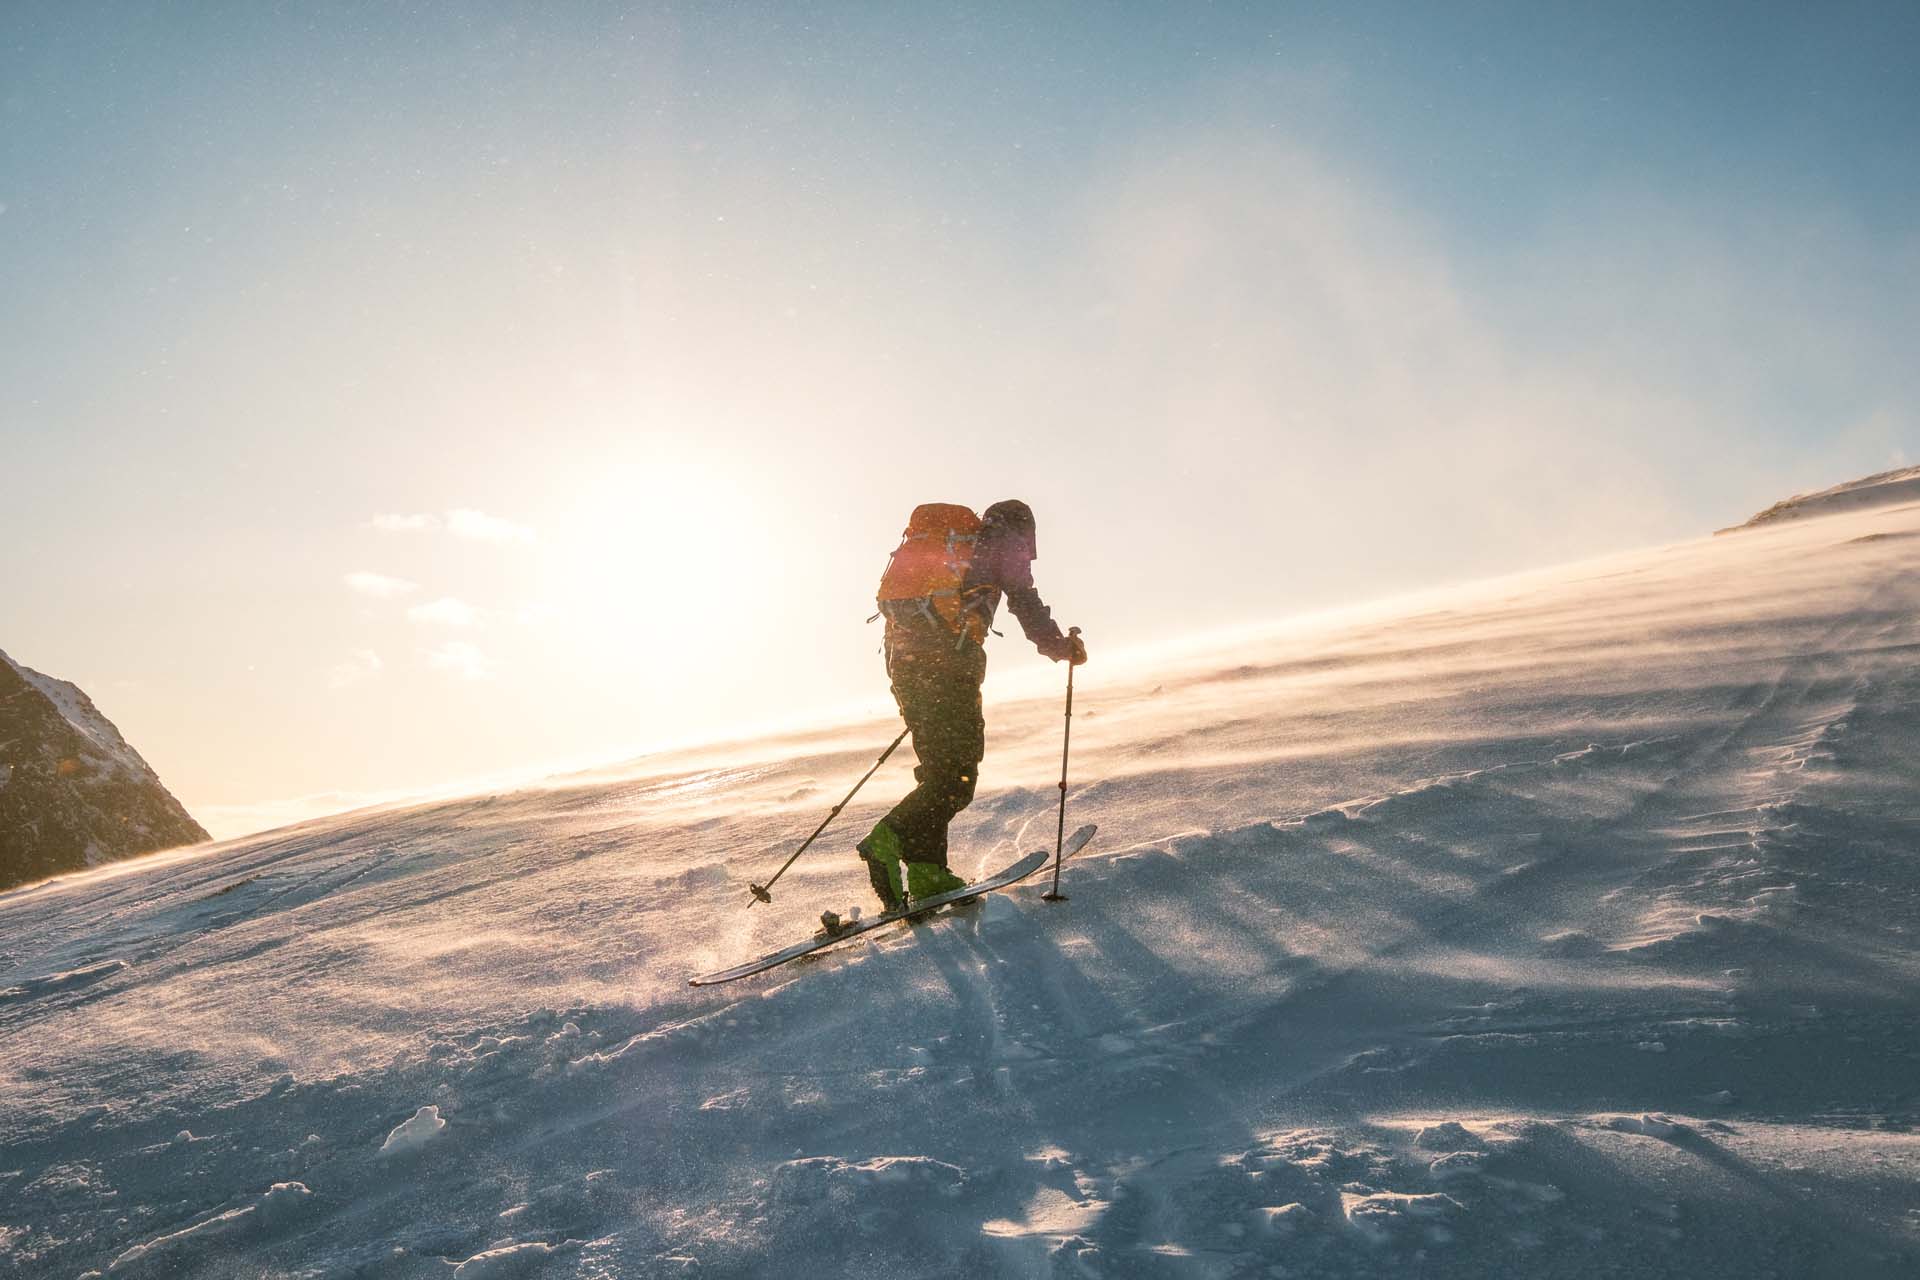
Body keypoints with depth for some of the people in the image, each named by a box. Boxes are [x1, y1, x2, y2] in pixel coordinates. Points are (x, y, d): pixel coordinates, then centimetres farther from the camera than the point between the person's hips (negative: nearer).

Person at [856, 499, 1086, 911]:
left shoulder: (933, 538, 32)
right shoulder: (1003, 539, 13)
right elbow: (1027, 606, 6)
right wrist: (1064, 648, 21)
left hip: (902, 654, 7)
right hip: (949, 657, -7)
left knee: (939, 767, 12)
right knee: (958, 773, -7)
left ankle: (926, 871, 5)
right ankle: (890, 840, -24)